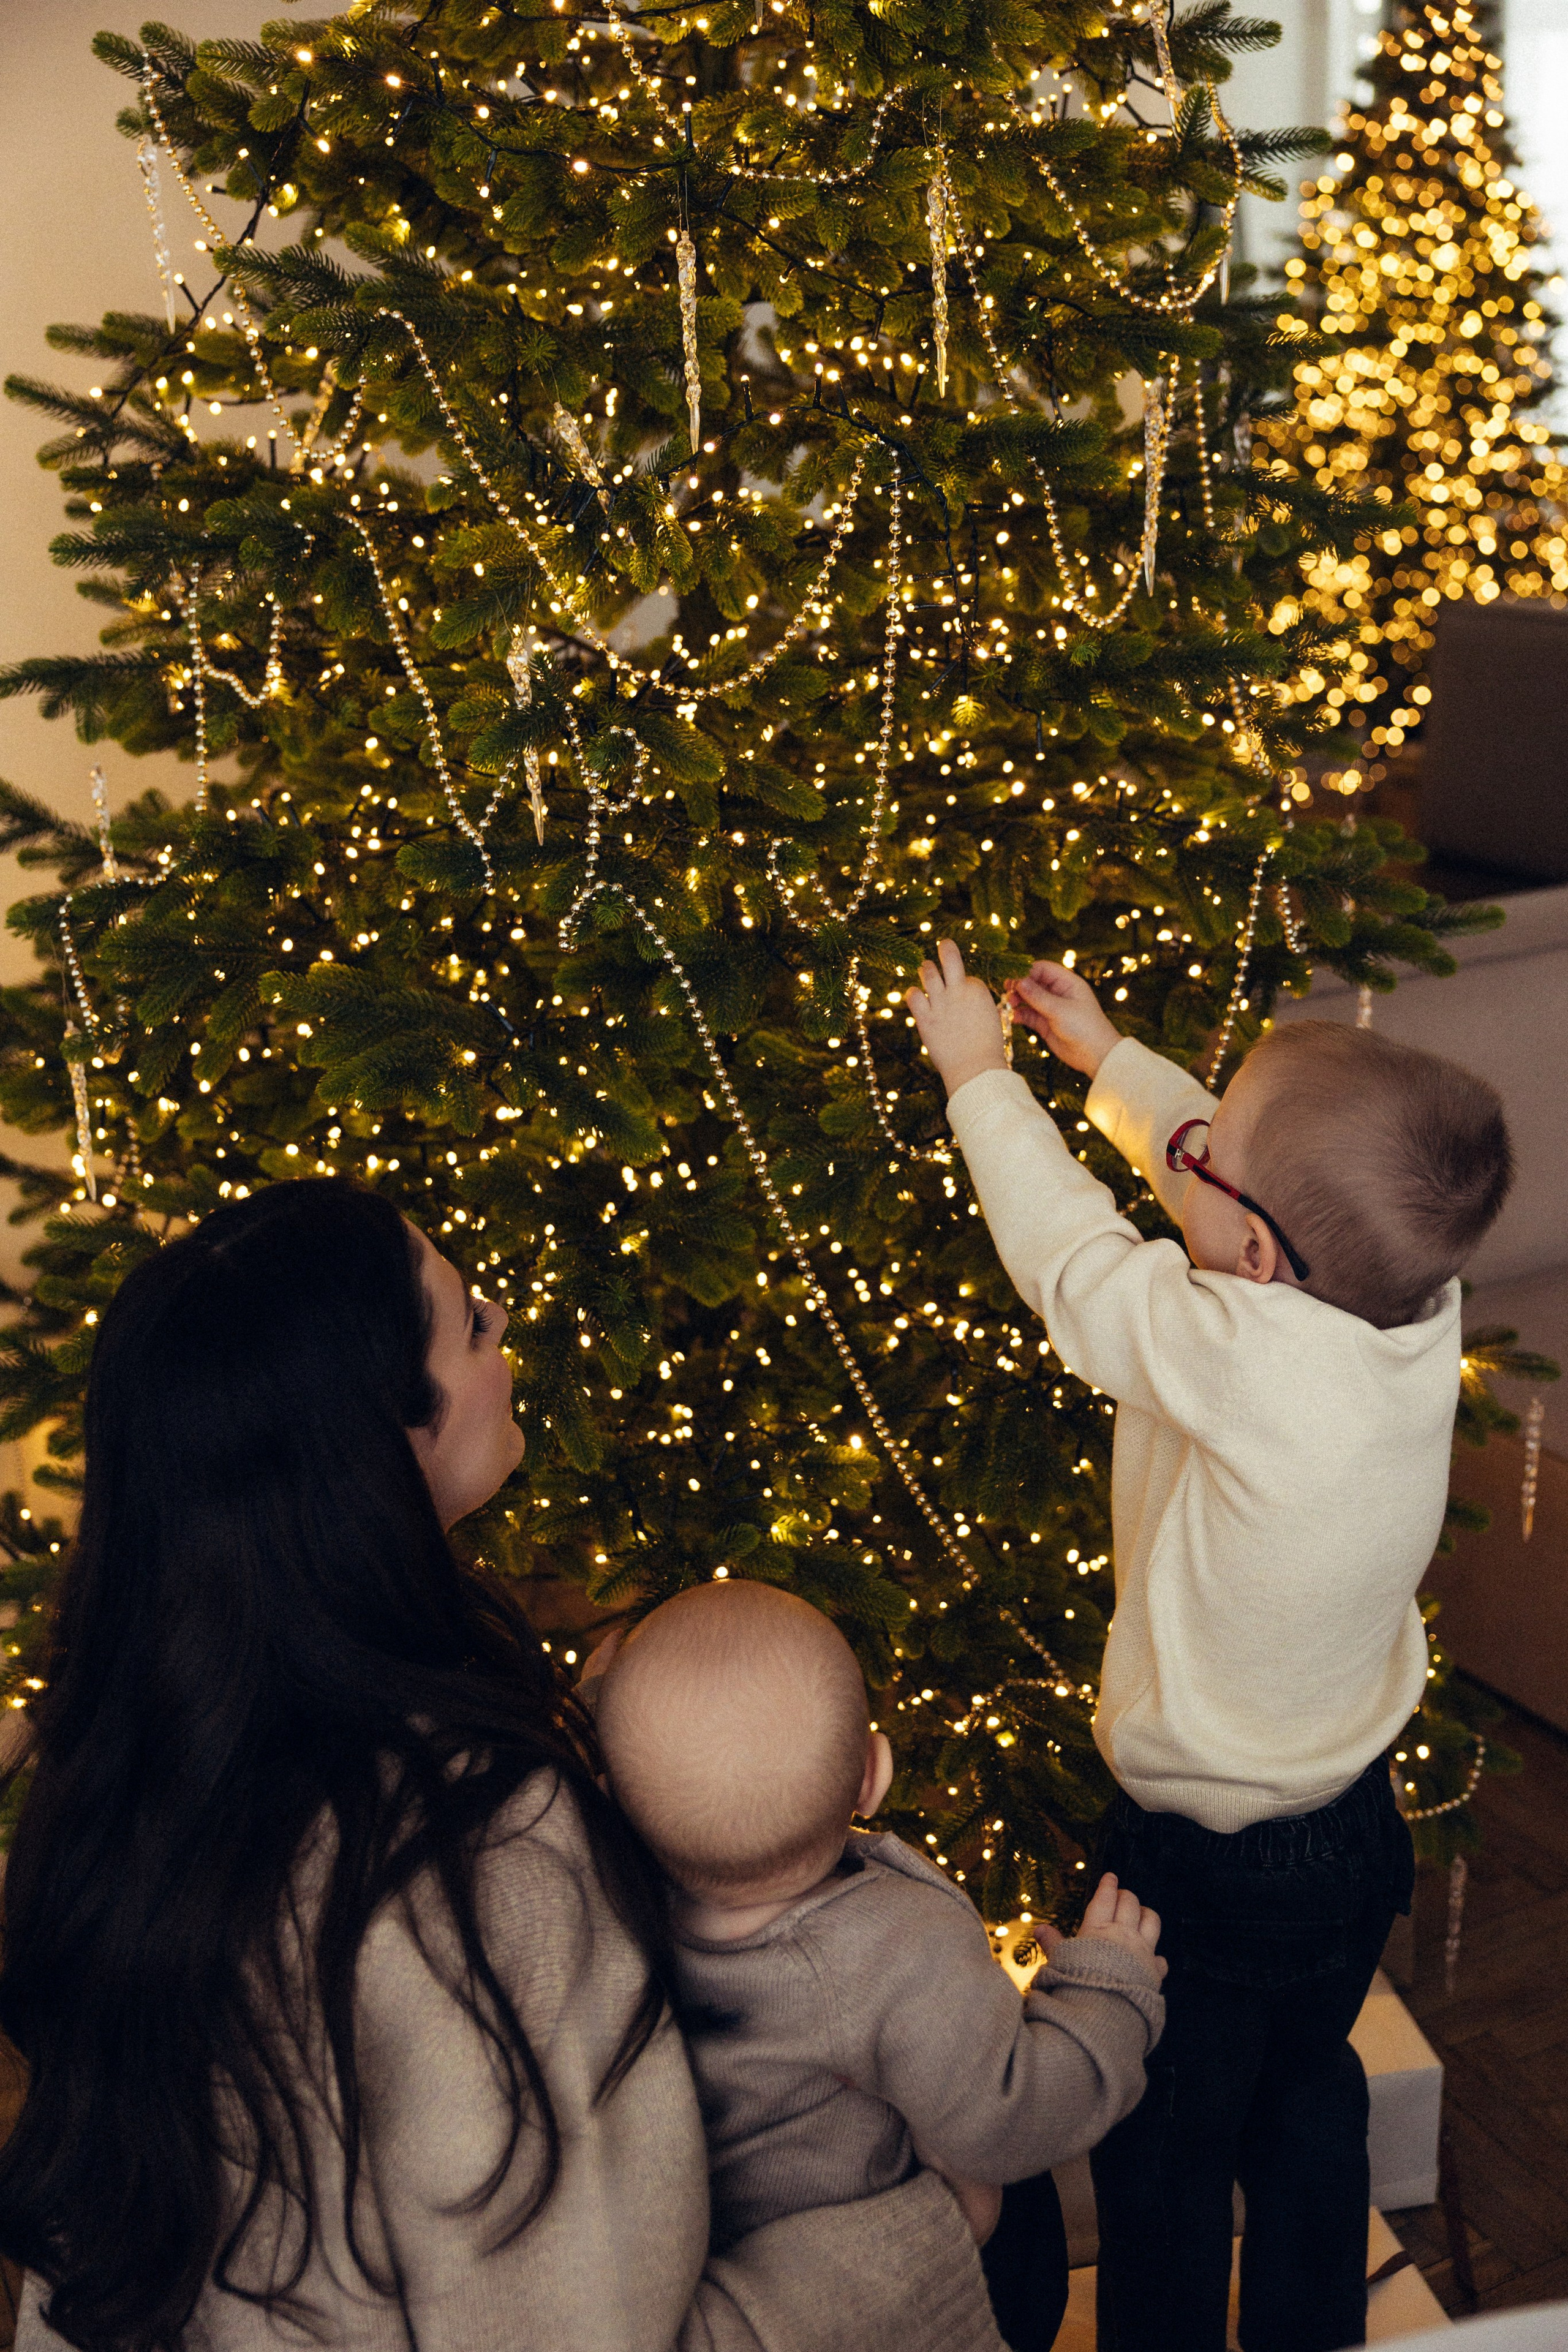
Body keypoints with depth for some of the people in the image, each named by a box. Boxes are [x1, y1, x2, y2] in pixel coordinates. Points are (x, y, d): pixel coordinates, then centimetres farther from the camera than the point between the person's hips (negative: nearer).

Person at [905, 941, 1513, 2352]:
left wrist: (980, 1075, -2)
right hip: (1360, 1825, 7)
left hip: (1205, 1860, -7)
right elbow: (1245, 1174, 0)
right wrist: (1107, 1055, 12)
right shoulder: (1421, 1305, -17)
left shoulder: (1242, 1355, -35)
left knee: (1167, 2157, 18)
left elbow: (1072, 1257, -18)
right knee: (1308, 2103, 29)